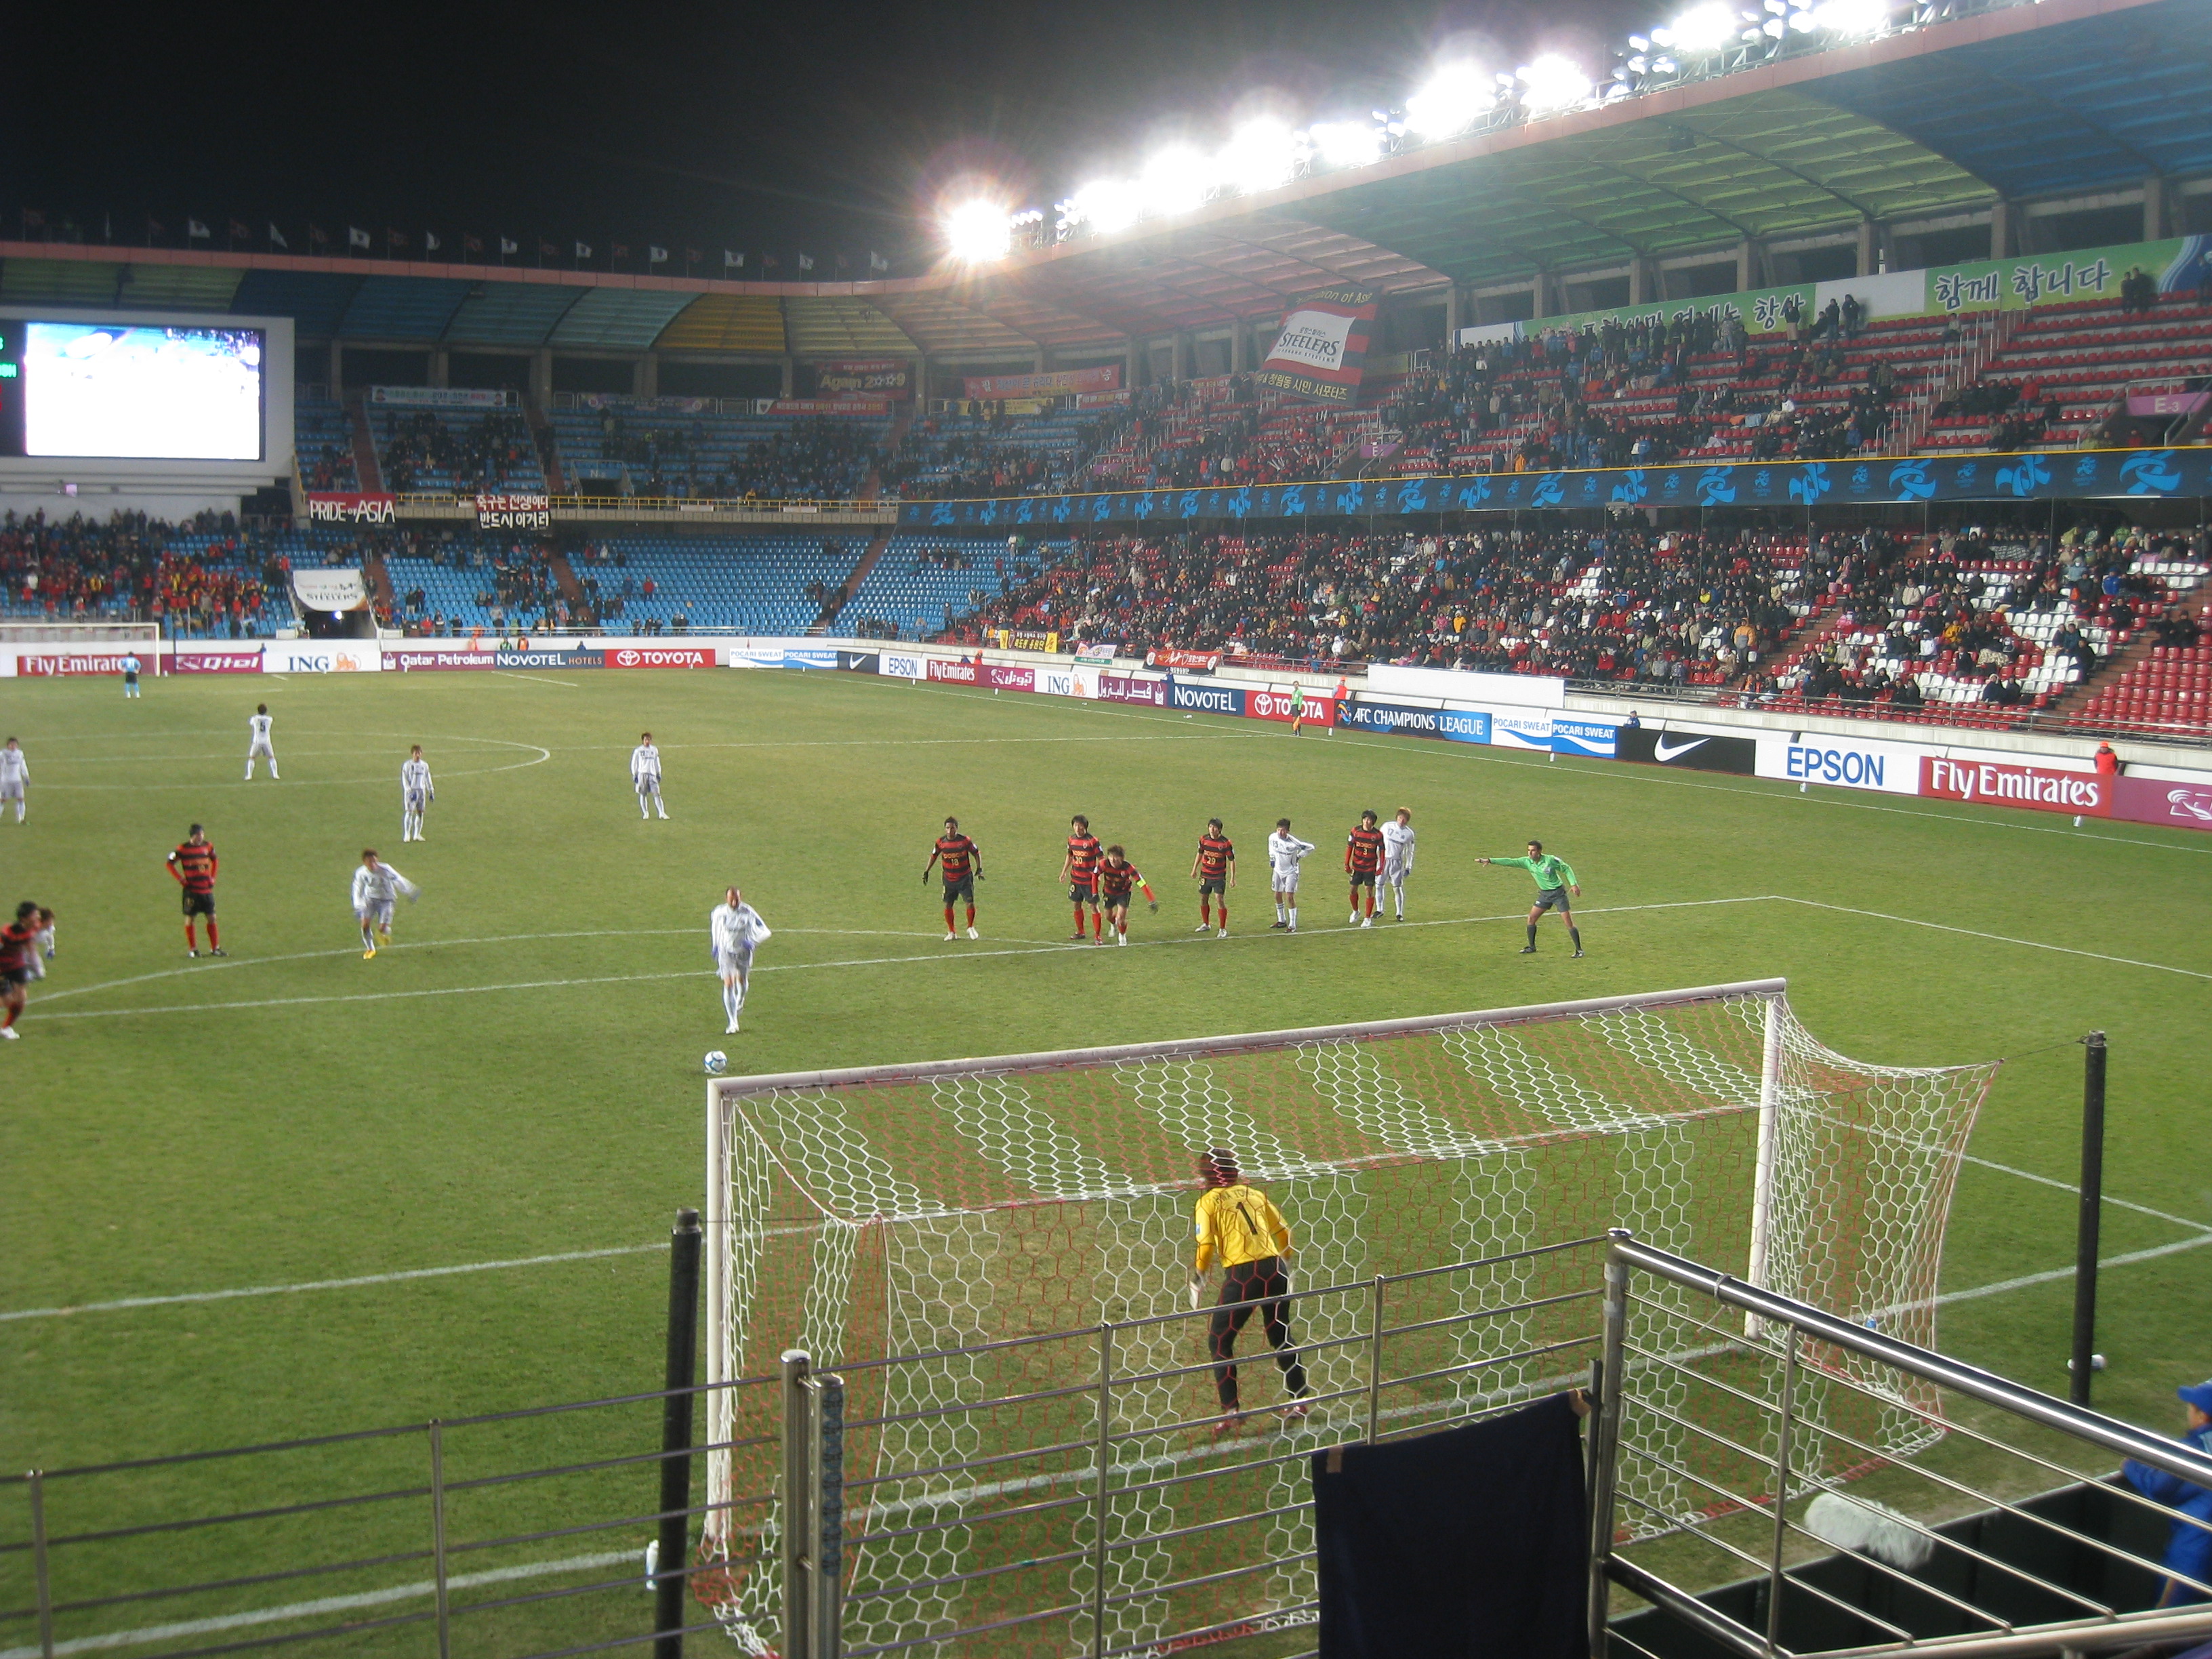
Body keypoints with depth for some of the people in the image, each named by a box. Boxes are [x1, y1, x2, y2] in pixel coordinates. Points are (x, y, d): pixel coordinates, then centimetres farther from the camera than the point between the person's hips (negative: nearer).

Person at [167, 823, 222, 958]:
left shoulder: (207, 847, 6)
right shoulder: (183, 848, -7)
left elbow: (215, 861, 23)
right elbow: (170, 863, 0)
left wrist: (212, 877, 13)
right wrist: (180, 879, -6)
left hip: (207, 889, 4)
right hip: (191, 890, -4)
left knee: (212, 918, 3)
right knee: (189, 919, 2)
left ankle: (215, 948, 10)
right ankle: (192, 949, 10)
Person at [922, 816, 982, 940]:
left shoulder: (965, 841, -11)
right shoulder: (940, 842, -5)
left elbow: (976, 853, 2)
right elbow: (934, 856, 12)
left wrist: (979, 869, -6)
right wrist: (926, 871, 10)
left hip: (965, 878, -2)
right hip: (949, 879, 2)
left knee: (970, 903, -11)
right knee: (948, 906, 3)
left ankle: (971, 928, 11)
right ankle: (951, 932, 20)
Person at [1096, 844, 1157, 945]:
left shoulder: (1127, 867, -35)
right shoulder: (1105, 865, -30)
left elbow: (1142, 882, -34)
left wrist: (1152, 902, -37)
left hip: (1123, 893, -2)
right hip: (1109, 893, 2)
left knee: (1121, 918, -12)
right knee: (1108, 916, 17)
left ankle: (1122, 935, 23)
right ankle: (1114, 925, 56)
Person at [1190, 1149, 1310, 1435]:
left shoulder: (1209, 1201, 2)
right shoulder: (1255, 1195, 16)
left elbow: (1205, 1246, -8)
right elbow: (1283, 1232, 18)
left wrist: (1198, 1280, 4)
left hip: (1241, 1274, -5)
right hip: (1275, 1269, 5)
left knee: (1219, 1341, 8)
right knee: (1280, 1335, 23)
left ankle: (1232, 1412, 0)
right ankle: (1298, 1401, 29)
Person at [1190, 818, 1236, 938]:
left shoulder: (1226, 843, -15)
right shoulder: (1203, 839, -3)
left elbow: (1232, 860, -8)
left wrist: (1233, 878, -10)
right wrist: (1194, 869, 19)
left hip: (1219, 877, -5)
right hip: (1205, 875, 5)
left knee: (1220, 899, -12)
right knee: (1203, 899, 14)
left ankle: (1223, 929, -2)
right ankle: (1206, 924, 35)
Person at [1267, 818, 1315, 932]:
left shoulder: (1293, 842, -27)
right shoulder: (1272, 837, -12)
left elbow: (1310, 847, -15)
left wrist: (1298, 857, -11)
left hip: (1291, 871, -6)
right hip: (1278, 870, 6)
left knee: (1289, 897, -12)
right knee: (1278, 896, 14)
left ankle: (1292, 926, -6)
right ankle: (1282, 921, 32)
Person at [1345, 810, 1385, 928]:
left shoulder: (1378, 834, -9)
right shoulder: (1355, 830, -6)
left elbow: (1381, 851, -1)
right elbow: (1349, 847, 2)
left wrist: (1381, 867, -3)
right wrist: (1346, 864, 1)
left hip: (1370, 867, -2)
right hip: (1356, 866, 2)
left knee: (1369, 890, -4)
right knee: (1353, 889, 9)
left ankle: (1368, 918, 5)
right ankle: (1355, 912, 35)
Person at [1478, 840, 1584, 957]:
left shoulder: (1550, 860, -18)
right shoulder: (1527, 862, -5)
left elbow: (1566, 869, -7)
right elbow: (1510, 862, -9)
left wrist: (1574, 884, -15)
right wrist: (1489, 861, -15)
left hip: (1558, 893, -6)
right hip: (1544, 894, 6)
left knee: (1569, 923, -7)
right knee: (1531, 918, 3)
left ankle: (1579, 950, 2)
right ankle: (1532, 947, 19)